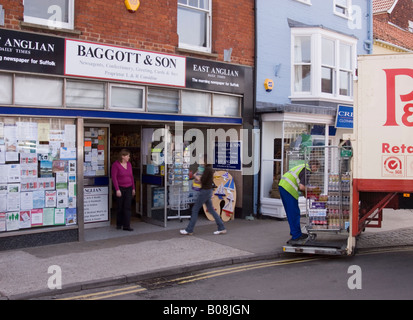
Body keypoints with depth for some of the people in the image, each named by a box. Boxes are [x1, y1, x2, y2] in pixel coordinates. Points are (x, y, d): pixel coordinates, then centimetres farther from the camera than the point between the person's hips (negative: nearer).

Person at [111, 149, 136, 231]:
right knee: (120, 207, 6)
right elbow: (114, 177, -12)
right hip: (120, 188, -4)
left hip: (128, 188, 4)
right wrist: (117, 189, -16)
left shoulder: (129, 164, 9)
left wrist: (133, 188, 13)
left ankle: (126, 226, 0)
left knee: (127, 207, -1)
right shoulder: (116, 165, -8)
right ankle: (119, 224, 23)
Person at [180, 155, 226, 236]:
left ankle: (189, 230, 6)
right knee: (211, 210, 12)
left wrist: (197, 177, -2)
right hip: (209, 190, 10)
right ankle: (222, 228, 12)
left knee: (195, 209, -1)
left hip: (205, 191, -10)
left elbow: (203, 180, -20)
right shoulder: (210, 169, 12)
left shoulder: (207, 169, -17)